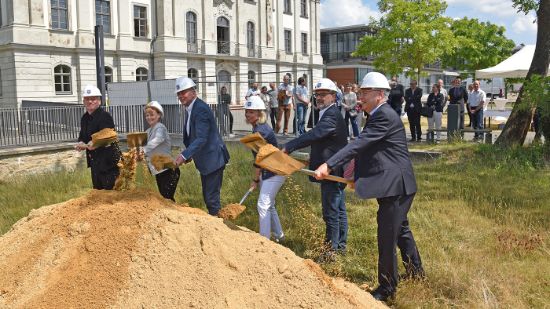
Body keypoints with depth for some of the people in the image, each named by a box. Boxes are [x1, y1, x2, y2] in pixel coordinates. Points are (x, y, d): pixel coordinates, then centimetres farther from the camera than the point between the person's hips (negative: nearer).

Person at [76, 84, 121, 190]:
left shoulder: (105, 116, -14)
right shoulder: (84, 118, 11)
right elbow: (82, 136, 16)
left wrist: (96, 144, -31)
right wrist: (81, 143, -5)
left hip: (108, 160, -8)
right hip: (95, 161, 8)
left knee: (110, 189, -6)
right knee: (97, 189, 15)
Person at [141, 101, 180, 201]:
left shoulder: (160, 128, -13)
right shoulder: (148, 132, 12)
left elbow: (156, 141, -34)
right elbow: (146, 149, 5)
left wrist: (143, 150, -48)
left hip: (169, 171, -8)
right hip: (158, 171, 9)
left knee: (167, 199, -10)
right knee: (164, 198, 14)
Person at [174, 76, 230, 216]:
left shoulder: (201, 109, -21)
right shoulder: (189, 109, 9)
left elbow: (201, 138, -29)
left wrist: (184, 155, -34)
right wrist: (188, 155, 6)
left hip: (213, 159, -10)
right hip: (204, 160, 10)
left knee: (212, 198, -6)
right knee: (207, 197, 18)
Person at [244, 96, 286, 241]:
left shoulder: (261, 131, -22)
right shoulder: (258, 128, 9)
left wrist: (255, 179, -10)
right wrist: (258, 177, 14)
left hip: (274, 172, -10)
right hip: (268, 171, 10)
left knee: (263, 205, -9)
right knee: (269, 205, 18)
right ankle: (278, 235, 32)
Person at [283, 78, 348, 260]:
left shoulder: (331, 116, -20)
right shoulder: (329, 114, 15)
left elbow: (313, 135, -31)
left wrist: (288, 147, -32)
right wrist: (314, 156, 15)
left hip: (332, 171, -11)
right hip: (335, 170, 11)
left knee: (331, 212, -4)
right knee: (339, 209, 18)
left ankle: (331, 250, 4)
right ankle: (341, 245, 29)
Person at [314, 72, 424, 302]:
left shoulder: (385, 116, -20)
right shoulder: (378, 115, 12)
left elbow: (359, 144, -28)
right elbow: (364, 146, 18)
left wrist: (329, 165, -32)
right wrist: (355, 171, 8)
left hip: (395, 185, -11)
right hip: (393, 184, 11)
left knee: (387, 236, -2)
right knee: (400, 229, 25)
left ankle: (387, 288, 12)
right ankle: (415, 272, 43)